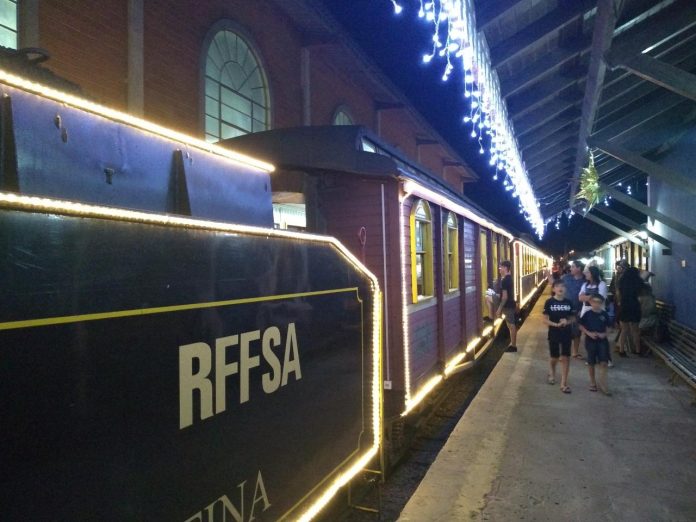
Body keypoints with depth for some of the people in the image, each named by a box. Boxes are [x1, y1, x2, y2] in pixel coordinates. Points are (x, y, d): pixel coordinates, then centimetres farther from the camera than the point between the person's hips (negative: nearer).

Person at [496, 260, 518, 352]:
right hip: (511, 304, 10)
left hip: (508, 306, -10)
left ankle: (513, 346, 5)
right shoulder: (509, 278, 10)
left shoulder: (505, 280, -20)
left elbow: (505, 296, -22)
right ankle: (513, 344, 22)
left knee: (511, 326, -2)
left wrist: (500, 308, -18)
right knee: (512, 325, 14)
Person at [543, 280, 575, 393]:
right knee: (554, 357, 11)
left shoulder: (569, 302, -1)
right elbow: (545, 320, -8)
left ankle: (564, 383, 10)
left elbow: (573, 318, 7)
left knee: (565, 358, 2)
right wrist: (556, 324, -23)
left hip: (567, 334, 2)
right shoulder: (549, 302, -8)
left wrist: (567, 322, -15)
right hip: (554, 334, -2)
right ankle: (552, 374, 42)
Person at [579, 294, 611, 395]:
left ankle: (602, 384, 4)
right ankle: (593, 382, 24)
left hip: (602, 340, 1)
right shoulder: (587, 314, -6)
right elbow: (581, 326, 0)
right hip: (590, 340, -1)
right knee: (591, 363, 9)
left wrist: (604, 334, -10)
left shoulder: (604, 314, -1)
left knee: (603, 362, -4)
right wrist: (589, 333, -14)